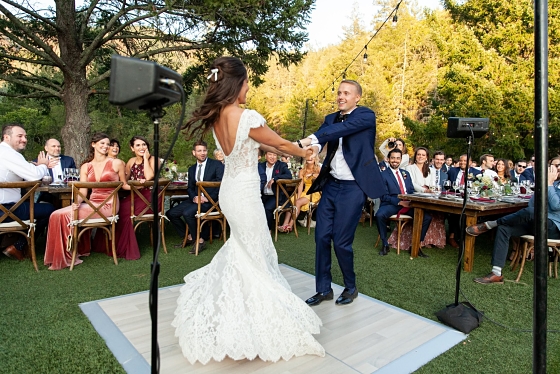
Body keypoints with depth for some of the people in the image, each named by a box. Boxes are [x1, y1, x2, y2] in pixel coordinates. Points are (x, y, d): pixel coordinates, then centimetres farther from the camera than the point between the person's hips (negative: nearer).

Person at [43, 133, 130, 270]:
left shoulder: (116, 163, 3)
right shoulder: (86, 167, 13)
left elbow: (124, 185, 10)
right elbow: (83, 191, 4)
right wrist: (77, 202, -16)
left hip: (108, 205, -5)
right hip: (92, 203, 5)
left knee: (66, 215, -20)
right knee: (57, 215, -13)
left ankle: (68, 257, -6)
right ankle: (60, 256, 1)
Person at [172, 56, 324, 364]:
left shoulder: (217, 117, 2)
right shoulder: (247, 117, -23)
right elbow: (281, 144, -8)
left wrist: (290, 153, 16)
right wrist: (305, 153, 12)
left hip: (229, 190, 8)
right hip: (245, 193, -8)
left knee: (241, 248, 27)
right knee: (255, 257, 9)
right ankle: (250, 326, 26)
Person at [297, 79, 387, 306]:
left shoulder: (366, 116, -5)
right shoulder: (331, 118, 12)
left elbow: (343, 128, -24)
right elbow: (321, 134, -9)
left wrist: (311, 138, -37)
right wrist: (313, 146, -33)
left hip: (353, 187, -5)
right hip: (331, 185, 6)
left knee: (341, 241, -2)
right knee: (321, 237, 5)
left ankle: (351, 287, 24)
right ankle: (323, 289, 22)